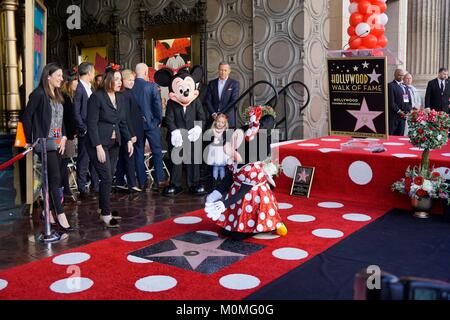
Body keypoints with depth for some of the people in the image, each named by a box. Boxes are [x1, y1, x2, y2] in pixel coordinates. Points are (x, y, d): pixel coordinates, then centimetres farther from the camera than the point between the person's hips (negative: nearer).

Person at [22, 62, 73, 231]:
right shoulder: (39, 94, -10)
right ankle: (61, 215, -7)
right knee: (55, 178, -10)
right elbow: (26, 117, -10)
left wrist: (63, 137, 8)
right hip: (45, 143, -8)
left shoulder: (58, 95, 14)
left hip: (58, 143, 8)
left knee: (53, 179, 10)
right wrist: (30, 140, -8)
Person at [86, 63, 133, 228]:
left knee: (109, 177, 8)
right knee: (106, 177, -9)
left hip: (114, 143, 6)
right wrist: (98, 147, -18)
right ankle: (105, 214, 0)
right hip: (99, 143, -6)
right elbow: (92, 123, -13)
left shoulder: (121, 98, 10)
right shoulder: (97, 97, -10)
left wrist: (129, 140, 3)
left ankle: (104, 208, 20)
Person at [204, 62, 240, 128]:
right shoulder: (212, 83, 12)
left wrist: (222, 113, -13)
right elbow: (208, 100, 7)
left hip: (229, 119, -2)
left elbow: (234, 101, -5)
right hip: (214, 118, 2)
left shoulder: (234, 84, 3)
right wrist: (213, 113, -7)